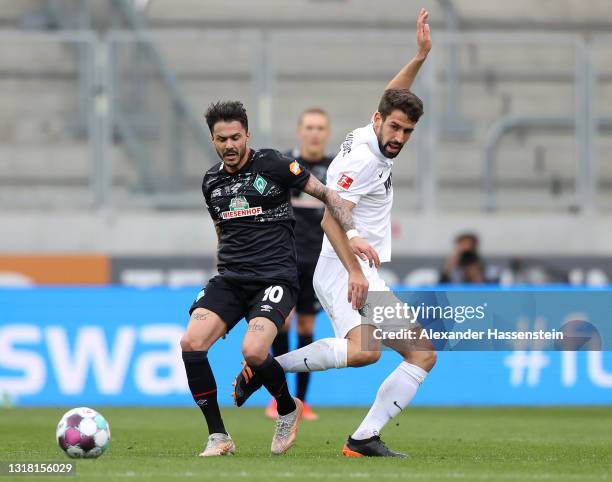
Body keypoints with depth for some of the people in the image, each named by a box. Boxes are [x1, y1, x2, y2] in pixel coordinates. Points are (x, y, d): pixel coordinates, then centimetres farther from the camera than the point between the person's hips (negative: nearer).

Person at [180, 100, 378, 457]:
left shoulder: (273, 165, -4)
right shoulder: (212, 181, 13)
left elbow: (328, 195, 1)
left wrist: (352, 234, -11)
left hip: (274, 278, -5)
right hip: (229, 280, 5)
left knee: (253, 352, -28)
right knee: (191, 343, -20)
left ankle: (289, 410, 5)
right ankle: (218, 437, -9)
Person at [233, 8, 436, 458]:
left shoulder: (369, 138, 15)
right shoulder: (362, 158, -14)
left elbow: (393, 96, 34)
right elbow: (331, 219, -20)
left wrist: (420, 58, 27)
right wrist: (356, 273, -26)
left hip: (365, 273, 10)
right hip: (342, 269, -10)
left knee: (423, 354, 6)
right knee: (365, 349, -36)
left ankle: (364, 438, -2)